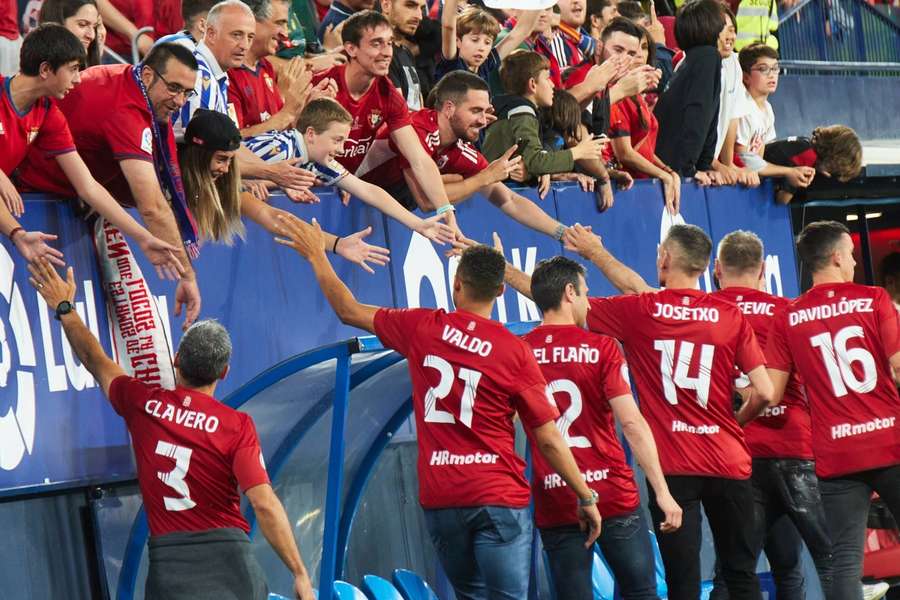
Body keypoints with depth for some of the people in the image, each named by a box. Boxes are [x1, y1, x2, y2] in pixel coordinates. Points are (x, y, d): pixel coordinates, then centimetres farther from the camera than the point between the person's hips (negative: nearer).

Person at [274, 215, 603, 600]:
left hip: (439, 499, 4)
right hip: (497, 497, -4)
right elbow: (549, 441, -3)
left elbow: (349, 311, 17)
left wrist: (316, 255, 30)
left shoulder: (422, 328, 2)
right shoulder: (515, 352, -6)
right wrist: (586, 498, 7)